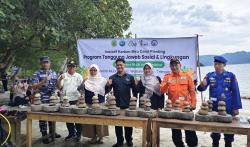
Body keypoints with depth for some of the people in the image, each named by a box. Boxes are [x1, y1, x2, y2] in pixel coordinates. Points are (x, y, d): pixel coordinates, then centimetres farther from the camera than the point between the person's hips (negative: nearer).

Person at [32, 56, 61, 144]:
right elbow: (34, 87, -12)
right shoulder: (37, 74, -4)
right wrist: (44, 81, -23)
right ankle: (44, 135, 15)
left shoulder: (54, 73, 10)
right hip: (42, 100, -4)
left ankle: (52, 132, 30)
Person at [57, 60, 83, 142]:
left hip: (76, 100, -2)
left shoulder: (79, 76, 4)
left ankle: (78, 134, 19)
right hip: (66, 100, 2)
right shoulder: (63, 75, 6)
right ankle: (71, 133, 29)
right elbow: (59, 87, -3)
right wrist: (60, 79, -16)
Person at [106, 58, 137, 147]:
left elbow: (134, 90, 3)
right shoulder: (112, 77, 5)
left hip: (127, 104, -1)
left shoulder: (130, 77, 2)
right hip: (116, 104, 1)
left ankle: (129, 140, 26)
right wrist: (108, 85, -18)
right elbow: (107, 90, 3)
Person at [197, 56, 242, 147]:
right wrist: (202, 85, -31)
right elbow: (202, 88, -7)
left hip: (228, 108, -1)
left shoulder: (231, 76, -4)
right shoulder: (210, 75, 0)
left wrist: (236, 107, -5)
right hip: (214, 107, 2)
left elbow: (235, 92, -3)